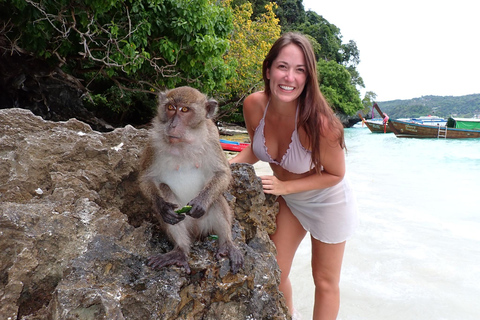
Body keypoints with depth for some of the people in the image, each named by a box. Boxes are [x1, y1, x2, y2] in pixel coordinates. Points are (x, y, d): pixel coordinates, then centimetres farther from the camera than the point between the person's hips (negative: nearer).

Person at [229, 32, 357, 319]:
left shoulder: (318, 123, -36)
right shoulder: (254, 105, -21)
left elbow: (335, 174, -20)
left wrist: (284, 187, -28)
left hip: (327, 202, -4)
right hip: (287, 200, 5)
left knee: (325, 282, 14)